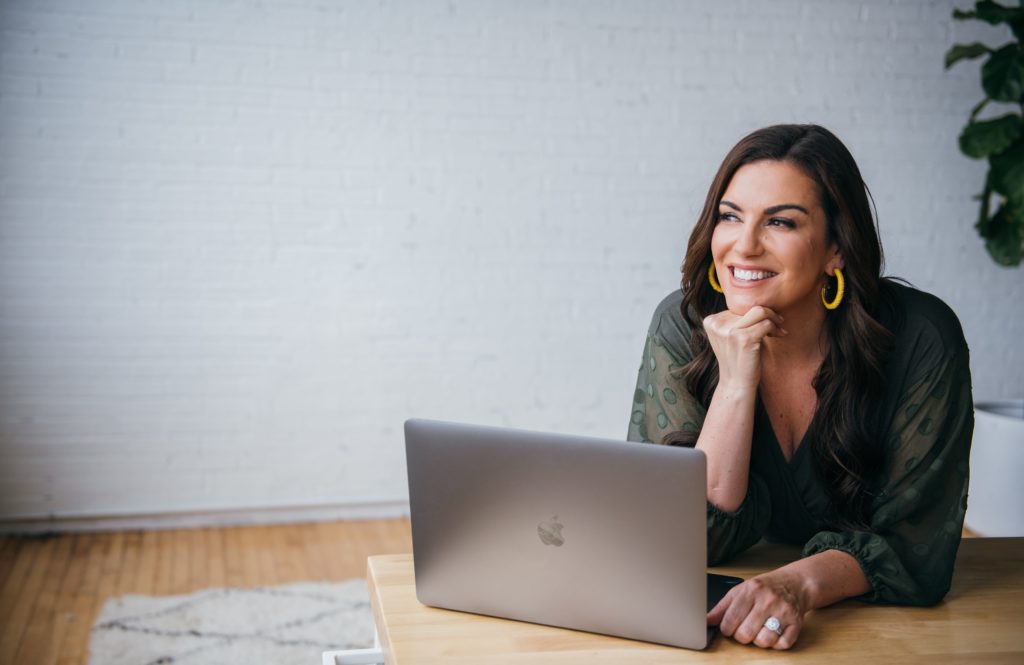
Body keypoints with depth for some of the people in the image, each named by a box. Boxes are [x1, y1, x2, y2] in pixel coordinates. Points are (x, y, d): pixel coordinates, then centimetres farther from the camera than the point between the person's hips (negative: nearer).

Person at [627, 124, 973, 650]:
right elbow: (694, 541, -14)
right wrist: (736, 383, -25)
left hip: (880, 625, 0)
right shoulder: (683, 326, -12)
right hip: (721, 624, 0)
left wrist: (801, 584, -32)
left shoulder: (920, 339, -15)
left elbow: (917, 541, -14)